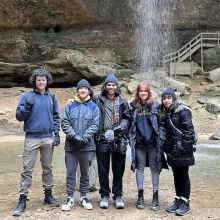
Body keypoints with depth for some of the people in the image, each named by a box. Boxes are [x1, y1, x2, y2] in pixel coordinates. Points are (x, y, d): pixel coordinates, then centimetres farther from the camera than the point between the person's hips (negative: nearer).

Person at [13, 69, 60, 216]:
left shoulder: (52, 97, 8)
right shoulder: (27, 96, -1)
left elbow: (56, 117, 11)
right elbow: (19, 116, -3)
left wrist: (57, 134, 3)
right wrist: (27, 105, -19)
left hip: (48, 138, 3)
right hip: (32, 138, -3)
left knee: (48, 168, 13)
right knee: (27, 169, -2)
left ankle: (48, 195, 25)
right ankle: (22, 200, 5)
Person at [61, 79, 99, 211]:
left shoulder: (94, 107, 4)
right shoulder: (70, 106, 5)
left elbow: (95, 125, -4)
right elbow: (65, 123, -2)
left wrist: (84, 137, -17)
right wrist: (74, 136, -15)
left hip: (87, 145, 0)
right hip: (71, 145, 0)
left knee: (85, 172, 10)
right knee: (70, 172, 5)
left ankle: (83, 197, 23)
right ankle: (70, 198, 16)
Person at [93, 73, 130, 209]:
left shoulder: (122, 101, 6)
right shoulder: (98, 99, 2)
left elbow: (127, 117, 9)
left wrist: (122, 126, -9)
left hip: (118, 140, 1)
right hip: (102, 139, -1)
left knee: (118, 170, 9)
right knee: (103, 169, 8)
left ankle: (118, 196, 21)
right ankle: (104, 195, 21)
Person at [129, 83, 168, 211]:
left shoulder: (155, 106, 0)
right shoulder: (134, 106, 6)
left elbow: (161, 123, -1)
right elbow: (131, 123, 9)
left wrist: (161, 138, -9)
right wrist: (131, 139, 2)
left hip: (153, 142, -2)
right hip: (139, 143, 2)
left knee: (154, 168, 6)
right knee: (140, 168, 8)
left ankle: (155, 197, 15)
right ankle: (140, 197, 19)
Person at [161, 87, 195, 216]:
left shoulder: (182, 111, -11)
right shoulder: (165, 113, 12)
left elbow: (189, 129, -16)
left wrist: (185, 146, -19)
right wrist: (167, 146, 11)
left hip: (182, 150, -7)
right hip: (172, 150, 7)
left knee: (183, 175, 0)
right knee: (176, 175, 13)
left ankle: (185, 203, 9)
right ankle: (178, 200, 23)